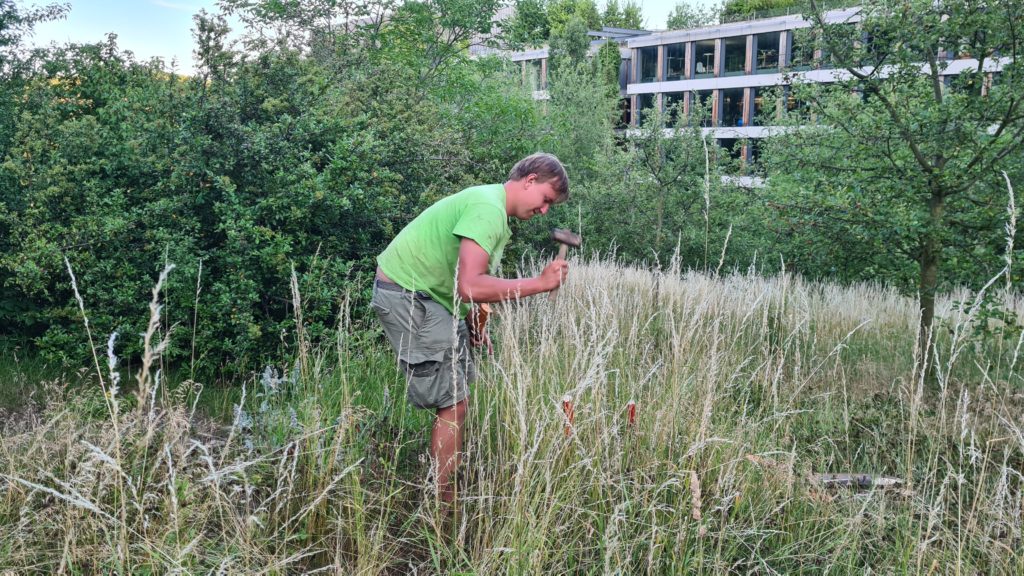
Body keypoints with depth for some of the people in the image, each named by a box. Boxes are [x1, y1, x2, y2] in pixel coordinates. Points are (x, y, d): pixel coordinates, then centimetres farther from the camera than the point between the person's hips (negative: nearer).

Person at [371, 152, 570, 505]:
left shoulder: (495, 210, 12)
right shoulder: (489, 209, -22)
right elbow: (470, 287, -32)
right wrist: (540, 283, -26)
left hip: (431, 296, 11)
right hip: (406, 295, -11)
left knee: (459, 392, 15)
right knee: (454, 405, -10)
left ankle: (446, 484, 25)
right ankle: (444, 501, 0)